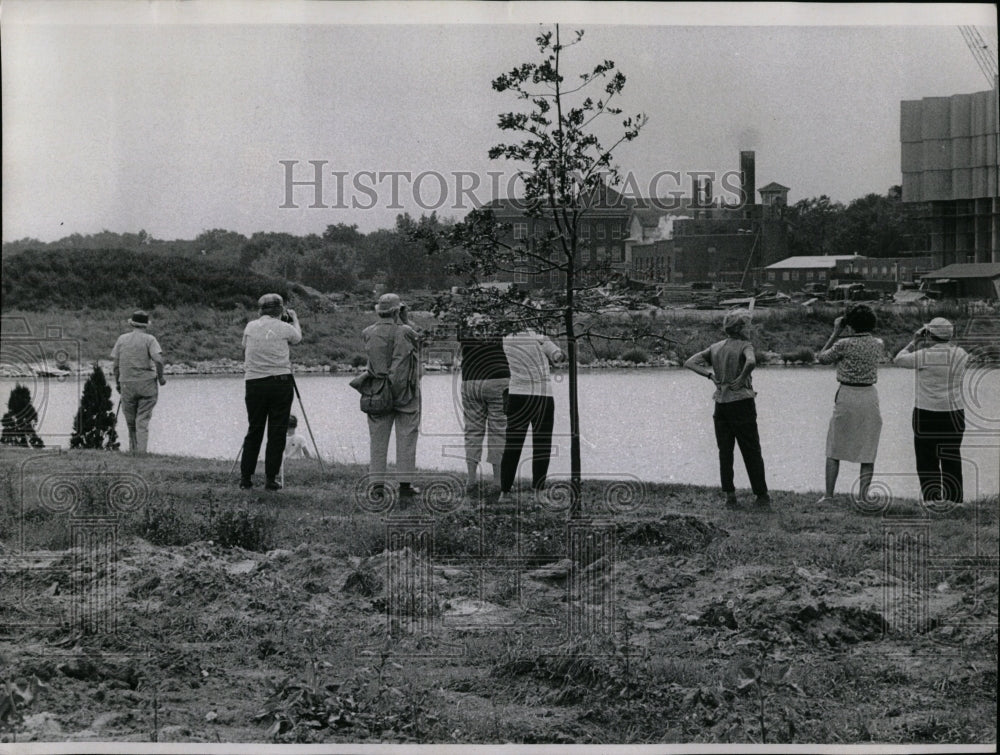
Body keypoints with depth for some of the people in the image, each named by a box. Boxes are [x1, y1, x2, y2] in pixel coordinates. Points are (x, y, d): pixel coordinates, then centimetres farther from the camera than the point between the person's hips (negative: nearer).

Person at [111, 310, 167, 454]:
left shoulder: (122, 339, 6)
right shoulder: (149, 339, -3)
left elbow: (115, 362, 5)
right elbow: (158, 359, -16)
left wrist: (117, 382, 15)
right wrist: (160, 377, -2)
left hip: (127, 384, 2)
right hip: (147, 383, -2)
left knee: (130, 419, 15)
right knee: (143, 420, 0)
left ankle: (133, 449, 22)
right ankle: (141, 451, -7)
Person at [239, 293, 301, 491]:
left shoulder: (250, 327, 6)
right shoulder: (283, 328, -2)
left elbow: (244, 351, 20)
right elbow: (298, 337, 20)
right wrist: (294, 318, 37)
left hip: (254, 383, 3)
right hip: (281, 383, -3)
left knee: (254, 431, 11)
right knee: (277, 433, 2)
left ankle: (245, 477, 10)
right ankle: (271, 479, 0)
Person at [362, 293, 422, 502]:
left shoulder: (368, 334, -1)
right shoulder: (405, 333, -11)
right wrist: (404, 322, 9)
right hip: (404, 393, -3)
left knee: (378, 439, 9)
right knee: (406, 438, 4)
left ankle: (378, 484, 6)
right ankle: (405, 485, 2)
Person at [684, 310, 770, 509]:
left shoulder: (715, 348, 9)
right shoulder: (744, 346, -9)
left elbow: (690, 363, 6)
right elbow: (751, 361, -31)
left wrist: (710, 375, 0)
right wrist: (741, 379, -16)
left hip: (721, 403, 5)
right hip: (742, 402, -5)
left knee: (725, 452, 8)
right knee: (752, 452, 3)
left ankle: (729, 496, 4)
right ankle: (761, 496, 6)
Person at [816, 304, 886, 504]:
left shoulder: (844, 344, -11)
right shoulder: (878, 344, 0)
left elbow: (821, 358, 3)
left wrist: (835, 333, 6)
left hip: (847, 396, -3)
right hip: (869, 395, 3)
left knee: (834, 450, 9)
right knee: (868, 452, 8)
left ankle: (828, 495, 7)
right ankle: (863, 497, 4)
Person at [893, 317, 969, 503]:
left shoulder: (924, 356, -13)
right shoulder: (961, 355, 0)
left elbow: (898, 360, 1)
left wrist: (914, 343, 11)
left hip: (926, 416, -4)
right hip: (953, 416, 4)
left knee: (926, 460, 4)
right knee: (951, 461, 12)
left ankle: (933, 500, -5)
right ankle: (954, 502, 12)